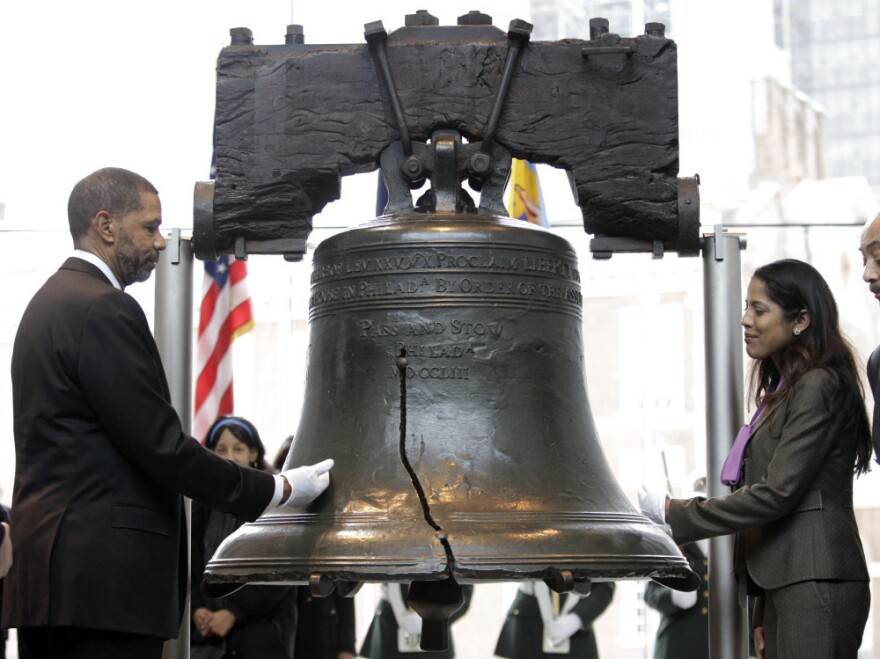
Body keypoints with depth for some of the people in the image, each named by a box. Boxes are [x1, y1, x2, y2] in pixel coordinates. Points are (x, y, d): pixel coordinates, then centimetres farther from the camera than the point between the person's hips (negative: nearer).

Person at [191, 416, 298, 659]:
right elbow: (188, 565, 10)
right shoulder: (201, 506, 13)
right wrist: (197, 608, -8)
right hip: (207, 632, 4)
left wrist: (234, 612, -13)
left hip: (263, 633, -4)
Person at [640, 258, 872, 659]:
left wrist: (674, 514, -12)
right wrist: (762, 614, 18)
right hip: (784, 585, 9)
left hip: (815, 584, -9)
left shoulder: (819, 387, -9)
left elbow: (777, 492, -16)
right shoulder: (785, 389, 22)